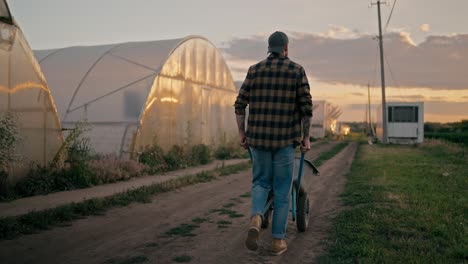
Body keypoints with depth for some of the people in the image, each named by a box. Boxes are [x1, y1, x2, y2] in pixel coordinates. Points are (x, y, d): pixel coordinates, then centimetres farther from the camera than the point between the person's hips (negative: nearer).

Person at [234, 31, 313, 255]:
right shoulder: (297, 70, 0)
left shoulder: (254, 70, 5)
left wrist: (242, 133, 11)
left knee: (260, 182, 16)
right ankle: (278, 240, 12)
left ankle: (256, 219, -11)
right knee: (282, 189, 8)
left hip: (258, 137, 2)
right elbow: (306, 107, -4)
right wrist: (306, 136, 5)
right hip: (285, 138, -2)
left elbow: (240, 105, 2)